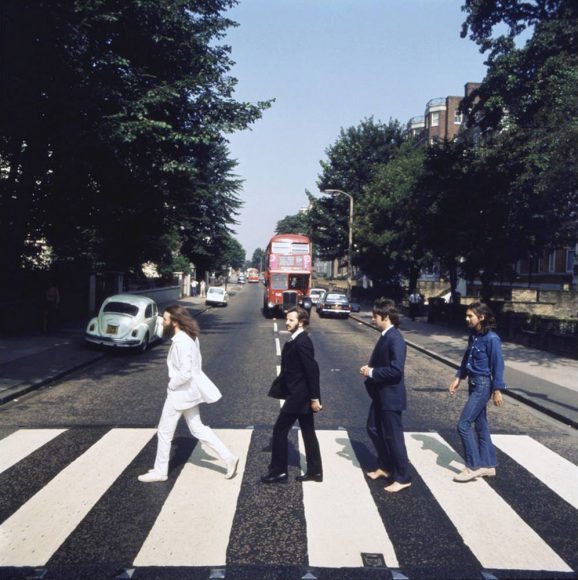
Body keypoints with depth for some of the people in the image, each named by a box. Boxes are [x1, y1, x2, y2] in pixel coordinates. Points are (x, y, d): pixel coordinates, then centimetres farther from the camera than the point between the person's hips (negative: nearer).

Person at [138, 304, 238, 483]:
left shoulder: (181, 342, -25)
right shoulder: (189, 337, 5)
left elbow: (185, 373, -30)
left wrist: (171, 384, -13)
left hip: (180, 392, -10)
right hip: (189, 390, 10)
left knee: (164, 433, 8)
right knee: (197, 428, 17)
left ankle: (160, 471, 24)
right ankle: (229, 458, 16)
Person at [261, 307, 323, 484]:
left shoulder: (301, 342, -21)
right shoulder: (297, 340, 9)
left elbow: (313, 370, -23)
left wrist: (315, 398, -20)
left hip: (298, 396, -9)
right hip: (301, 395, 9)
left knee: (280, 430, 1)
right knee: (308, 432, 15)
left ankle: (278, 472, 12)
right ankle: (315, 471, 24)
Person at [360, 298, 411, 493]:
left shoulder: (395, 339, -22)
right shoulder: (385, 336, 8)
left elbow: (396, 370, -28)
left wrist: (372, 372, -19)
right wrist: (370, 369, 0)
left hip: (390, 396, -10)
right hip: (380, 394, 10)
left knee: (393, 436, 0)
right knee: (374, 429, 19)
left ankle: (403, 478, 14)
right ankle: (385, 467, 35)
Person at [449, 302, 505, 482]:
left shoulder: (491, 339, -18)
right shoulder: (473, 335, 5)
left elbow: (498, 365, -16)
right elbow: (466, 359, 15)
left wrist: (497, 390, -14)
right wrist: (458, 378, 13)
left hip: (483, 385, -8)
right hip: (473, 383, 8)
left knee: (463, 424, -7)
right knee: (480, 425, 15)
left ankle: (474, 467, 4)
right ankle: (488, 465, 26)